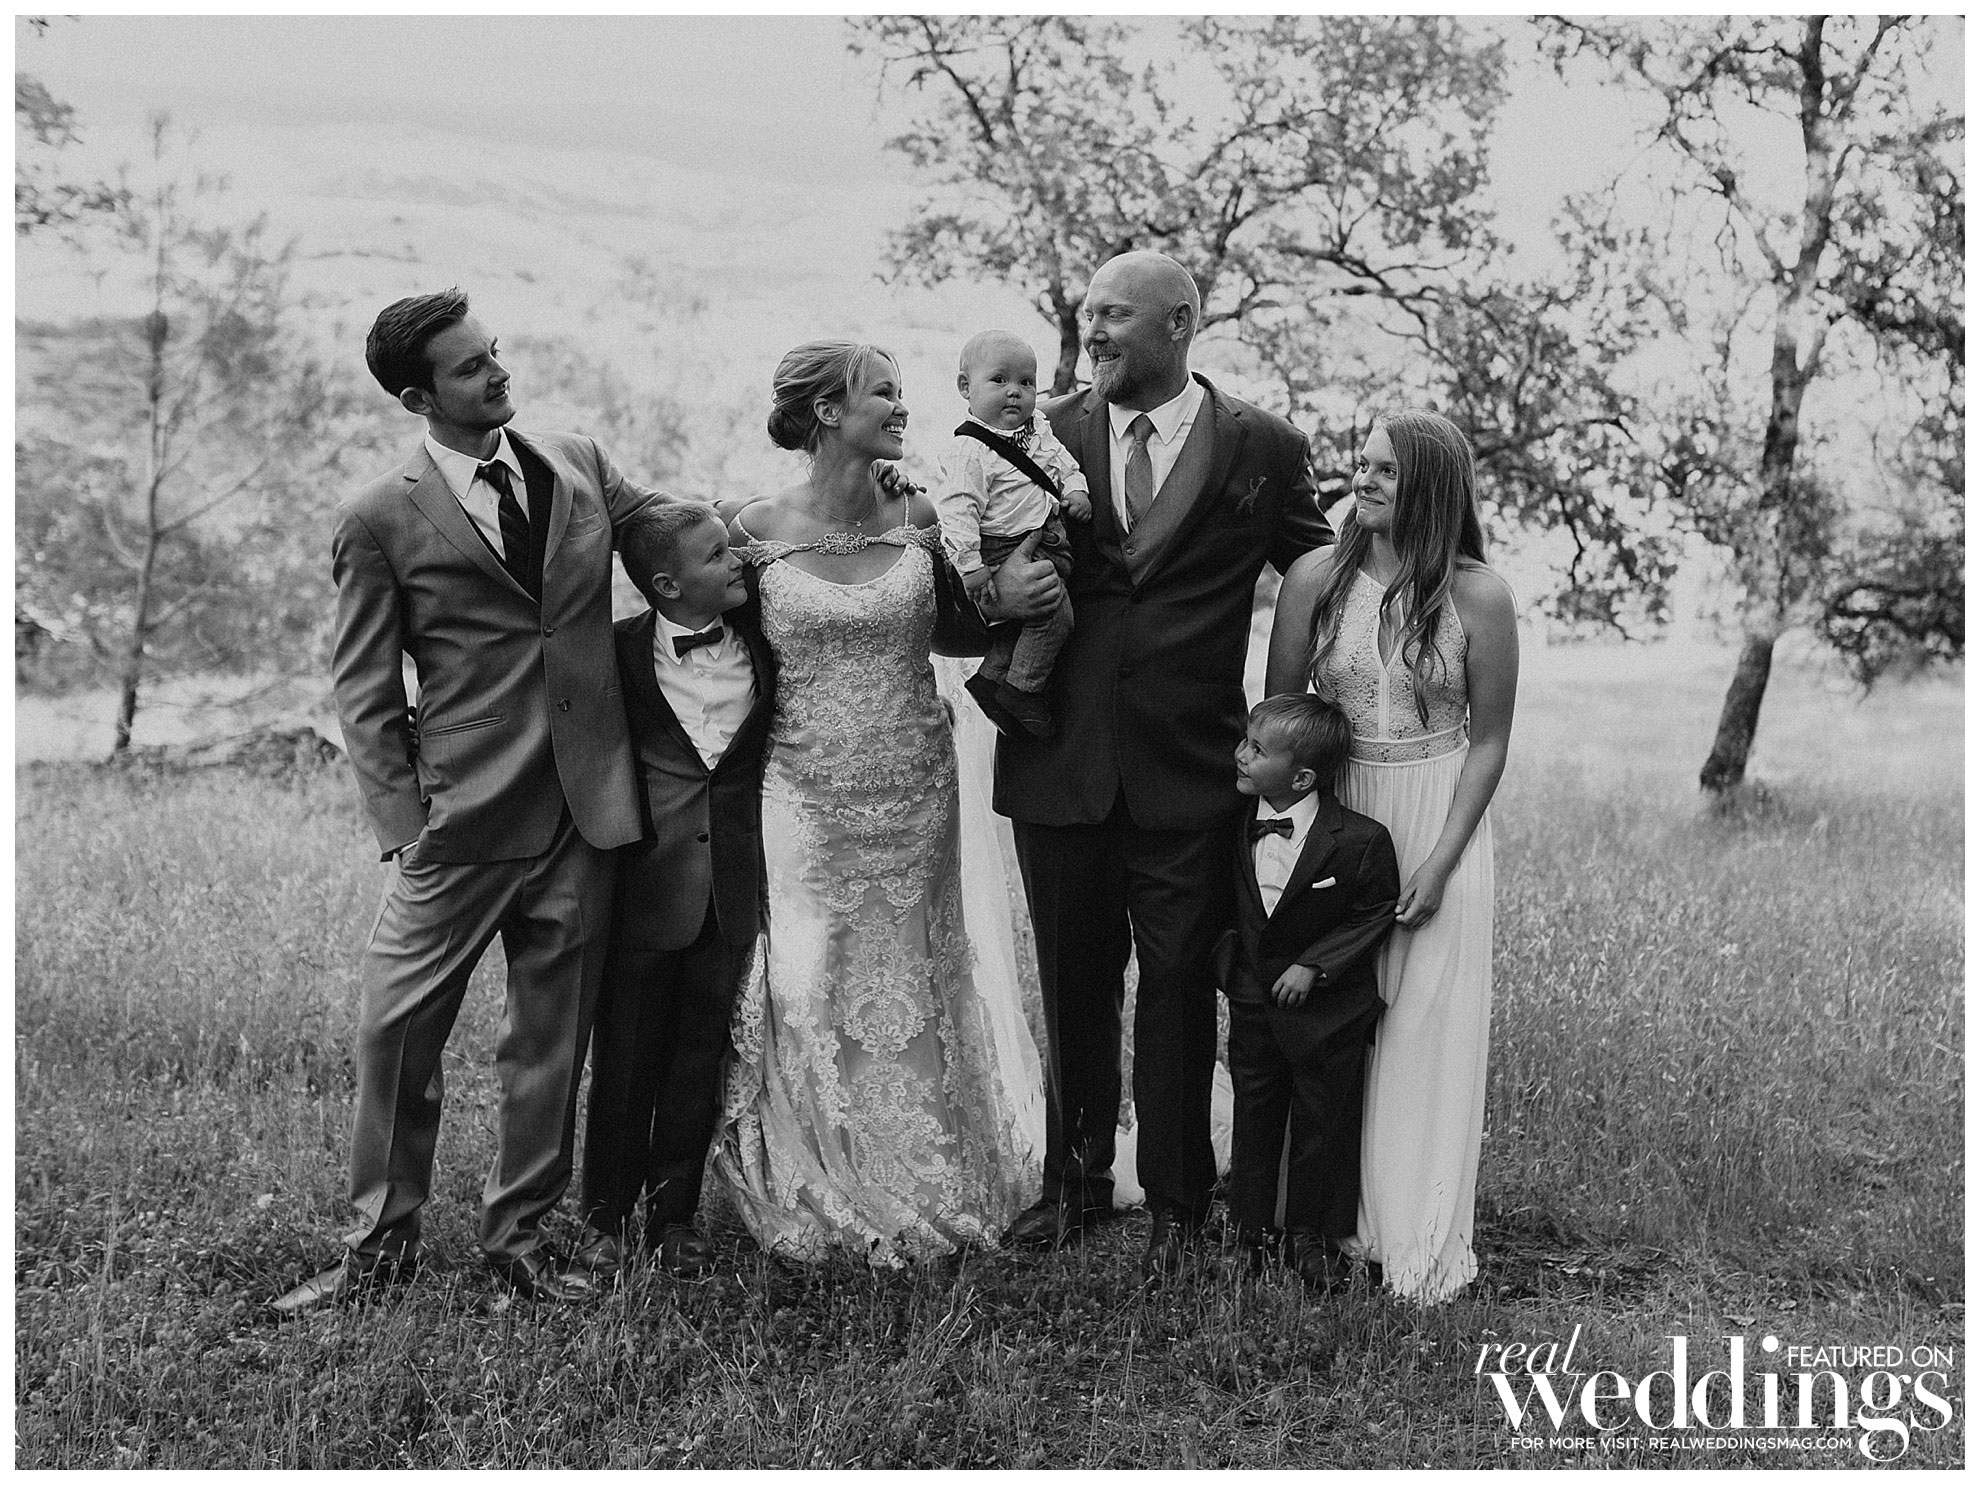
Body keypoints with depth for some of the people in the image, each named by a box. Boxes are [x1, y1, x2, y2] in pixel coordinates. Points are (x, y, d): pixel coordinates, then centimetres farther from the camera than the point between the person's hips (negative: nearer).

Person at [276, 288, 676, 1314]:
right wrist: (403, 826, -7)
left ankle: (520, 1231, 26)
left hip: (585, 806, 3)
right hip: (464, 816, -3)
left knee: (551, 1033, 11)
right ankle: (383, 1238, 18)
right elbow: (365, 697, -1)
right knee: (397, 1024, -1)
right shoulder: (381, 521, -3)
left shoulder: (578, 462, 8)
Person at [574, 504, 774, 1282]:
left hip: (731, 887, 3)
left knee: (701, 1057, 12)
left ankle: (675, 1210, 26)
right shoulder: (619, 652, -9)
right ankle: (606, 1216, 22)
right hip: (645, 885, -3)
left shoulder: (762, 640, -1)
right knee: (626, 1058, 7)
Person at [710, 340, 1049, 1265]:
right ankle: (823, 1200, 26)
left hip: (915, 796, 2)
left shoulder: (918, 517, -1)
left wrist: (1007, 603, -4)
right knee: (812, 991, 6)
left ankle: (925, 1190, 32)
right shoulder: (757, 530, -8)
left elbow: (948, 631, 12)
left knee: (909, 982, 13)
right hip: (806, 799, -2)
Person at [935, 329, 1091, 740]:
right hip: (1007, 549, -9)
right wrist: (968, 563, -28)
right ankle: (1022, 690, -5)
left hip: (1049, 541, 9)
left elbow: (1062, 461, 23)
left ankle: (990, 679, 17)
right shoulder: (970, 451, -17)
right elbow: (958, 510, -22)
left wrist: (1076, 489, 2)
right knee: (1056, 613, -16)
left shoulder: (1038, 429, 9)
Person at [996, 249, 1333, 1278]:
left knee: (1179, 989, 7)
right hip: (1061, 764, 2)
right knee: (1073, 988, 13)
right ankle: (1076, 1184, 30)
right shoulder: (1045, 437, 4)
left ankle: (1176, 1203, 22)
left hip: (1190, 770, -2)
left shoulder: (1263, 449, 0)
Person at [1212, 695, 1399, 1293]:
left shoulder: (1360, 840, -20)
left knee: (1322, 1119, 8)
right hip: (1253, 999, 5)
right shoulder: (1240, 826, -4)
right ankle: (1255, 1229, 28)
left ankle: (1314, 1236, 24)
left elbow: (1375, 913, -10)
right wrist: (1229, 955, 5)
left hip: (1327, 1007, -4)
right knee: (1253, 1114, 14)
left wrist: (1314, 964, -17)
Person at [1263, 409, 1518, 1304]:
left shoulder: (1477, 596, -8)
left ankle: (1421, 1242, 13)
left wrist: (1439, 861, -8)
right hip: (1331, 815, 2)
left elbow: (1489, 738, -3)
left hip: (1439, 819, -2)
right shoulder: (1316, 579, -3)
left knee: (1425, 1026, 2)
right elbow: (1276, 715, 5)